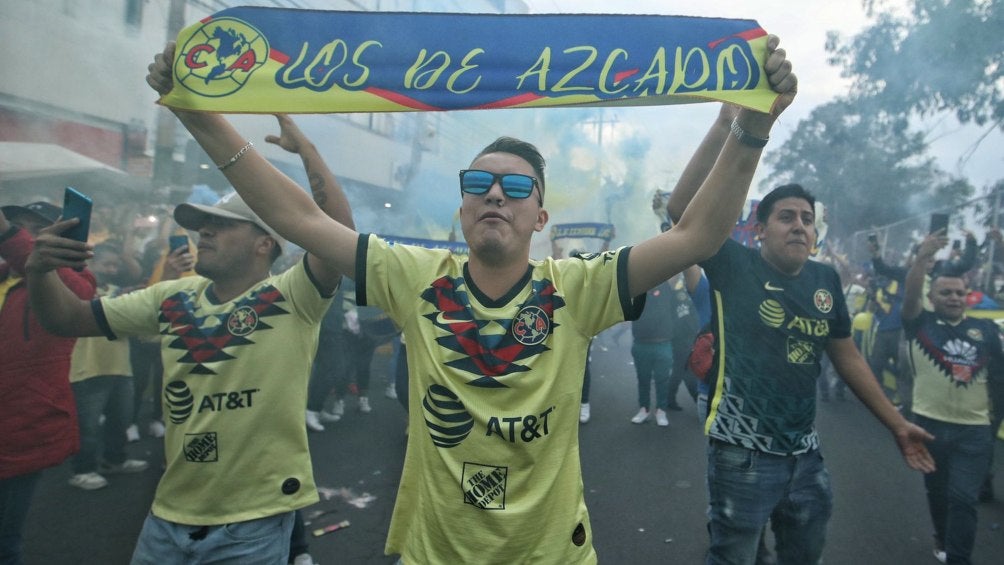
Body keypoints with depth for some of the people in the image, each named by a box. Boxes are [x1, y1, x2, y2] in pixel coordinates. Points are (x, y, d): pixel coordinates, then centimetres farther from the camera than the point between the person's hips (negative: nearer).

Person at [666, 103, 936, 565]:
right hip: (743, 453, -5)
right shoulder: (736, 267, -11)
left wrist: (897, 424, 15)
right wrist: (727, 124, -34)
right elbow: (683, 210, -27)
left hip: (804, 454, 6)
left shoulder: (825, 280, 4)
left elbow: (847, 355, 14)